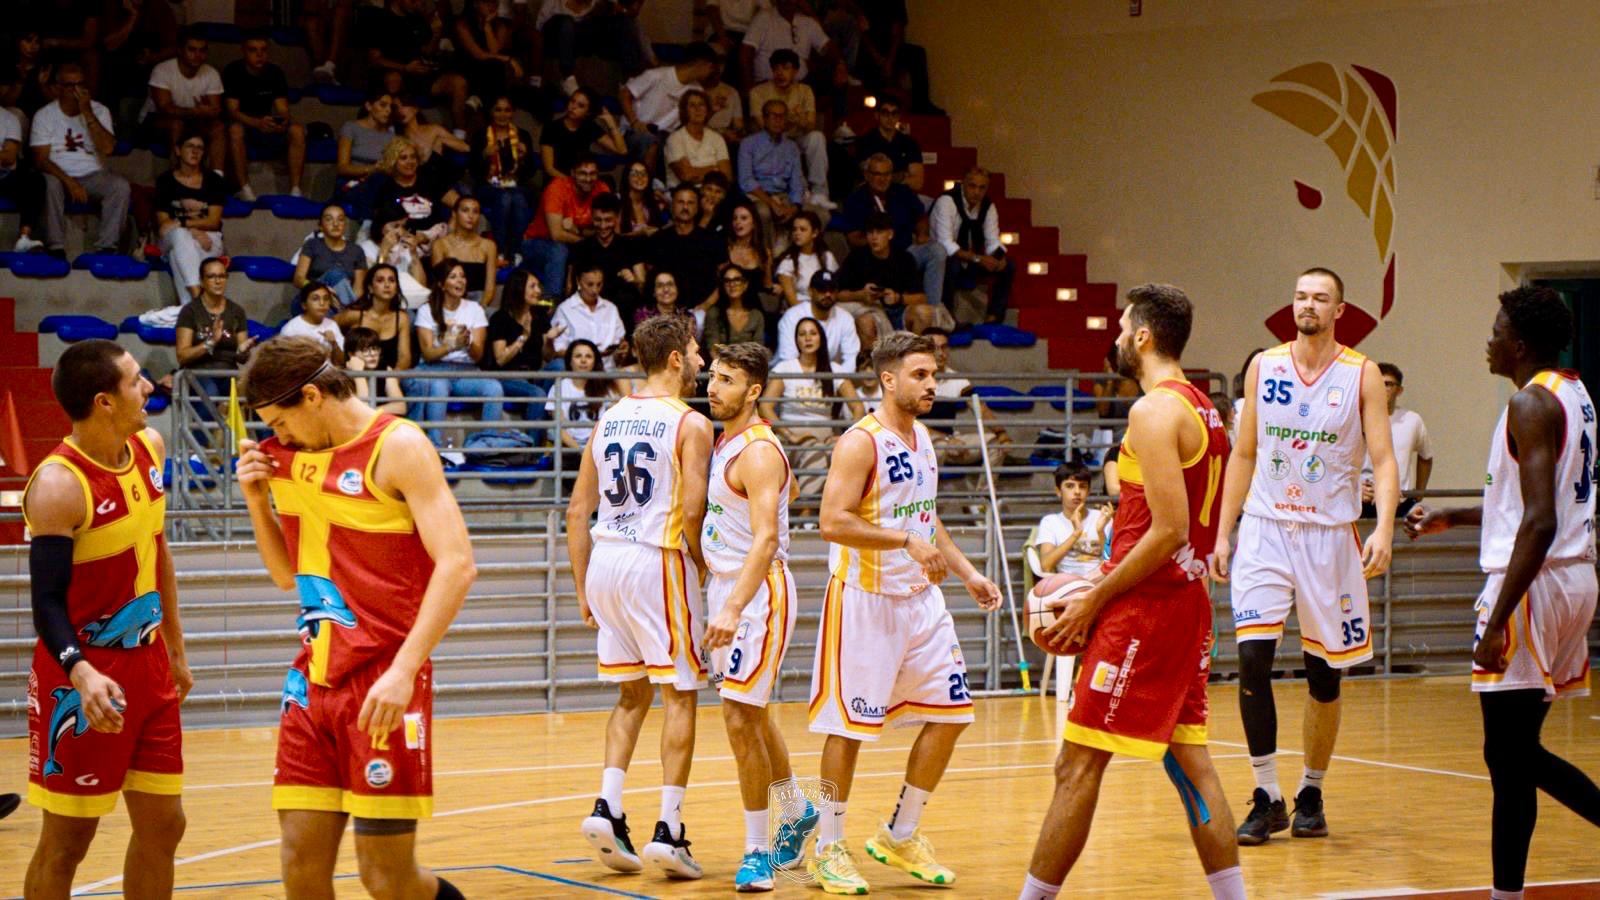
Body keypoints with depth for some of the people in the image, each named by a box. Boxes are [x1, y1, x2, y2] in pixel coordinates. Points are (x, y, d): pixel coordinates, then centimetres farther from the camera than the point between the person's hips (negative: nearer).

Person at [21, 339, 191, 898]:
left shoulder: (149, 448, 3)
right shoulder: (58, 486, -21)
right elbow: (48, 599, -21)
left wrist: (175, 649, 20)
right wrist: (81, 674, -37)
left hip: (147, 664, 8)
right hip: (84, 675, -8)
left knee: (163, 825, 11)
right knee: (67, 840, 0)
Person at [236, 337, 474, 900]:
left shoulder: (396, 447, -9)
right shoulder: (297, 454, 13)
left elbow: (456, 565, -17)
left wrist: (403, 670, -25)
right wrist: (257, 500, 6)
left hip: (383, 682, -7)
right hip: (314, 677, 7)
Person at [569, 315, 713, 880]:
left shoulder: (609, 419, 12)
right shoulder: (690, 424, -6)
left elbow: (578, 511, 11)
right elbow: (692, 513, -16)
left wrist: (583, 589, 16)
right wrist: (704, 570, 1)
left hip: (604, 559, 6)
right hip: (657, 559, -6)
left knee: (633, 694, 18)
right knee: (680, 695, 3)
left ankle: (607, 809, 4)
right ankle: (668, 830, -1)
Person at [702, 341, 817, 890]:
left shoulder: (758, 452, -17)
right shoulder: (724, 444, 11)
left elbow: (766, 539, -27)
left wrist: (733, 608, -36)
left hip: (759, 592, -10)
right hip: (725, 586, 10)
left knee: (740, 719, -10)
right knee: (750, 715, 20)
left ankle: (757, 852, -1)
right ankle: (797, 812, 40)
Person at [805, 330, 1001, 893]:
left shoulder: (922, 439, 11)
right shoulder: (861, 442, -15)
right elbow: (833, 521, -24)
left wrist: (967, 574, 15)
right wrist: (908, 541, -28)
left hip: (920, 599, 8)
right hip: (864, 600, -8)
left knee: (949, 713, 6)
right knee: (849, 726, -2)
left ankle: (900, 837, 19)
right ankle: (828, 849, 10)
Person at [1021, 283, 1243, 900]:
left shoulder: (1155, 410, -15)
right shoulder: (1200, 408, 15)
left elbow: (1169, 530, -21)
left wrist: (1094, 601, -15)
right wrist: (1099, 586, 16)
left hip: (1146, 606, -10)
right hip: (1189, 600, 10)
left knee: (1078, 765, -5)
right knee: (1189, 760, 12)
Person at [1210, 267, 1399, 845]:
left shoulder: (1361, 375, -1)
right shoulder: (1263, 367, 5)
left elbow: (1383, 460, -5)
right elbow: (1244, 455, 11)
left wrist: (1384, 528, -21)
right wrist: (1223, 533, 6)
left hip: (1330, 533, -1)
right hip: (1265, 528, 1)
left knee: (1324, 674, 5)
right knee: (1253, 658, -12)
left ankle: (1310, 795, 22)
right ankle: (1266, 798, -5)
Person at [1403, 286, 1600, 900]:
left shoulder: (1532, 404, -15)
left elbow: (1539, 524, -23)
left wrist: (1498, 621, -24)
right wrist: (1450, 519, 30)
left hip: (1535, 582, -10)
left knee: (1507, 756, -5)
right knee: (1521, 751, 17)